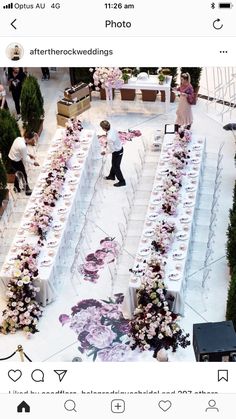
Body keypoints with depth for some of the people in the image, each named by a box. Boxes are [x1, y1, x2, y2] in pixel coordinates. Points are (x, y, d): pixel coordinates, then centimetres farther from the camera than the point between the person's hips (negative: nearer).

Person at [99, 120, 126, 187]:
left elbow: (111, 149, -28)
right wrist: (107, 144, 13)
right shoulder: (112, 130, -11)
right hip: (120, 148, 9)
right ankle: (112, 176, 52)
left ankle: (122, 182, 28)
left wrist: (105, 152, -11)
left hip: (117, 152, -9)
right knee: (114, 164, 29)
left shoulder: (110, 137, -37)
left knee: (116, 167, 11)